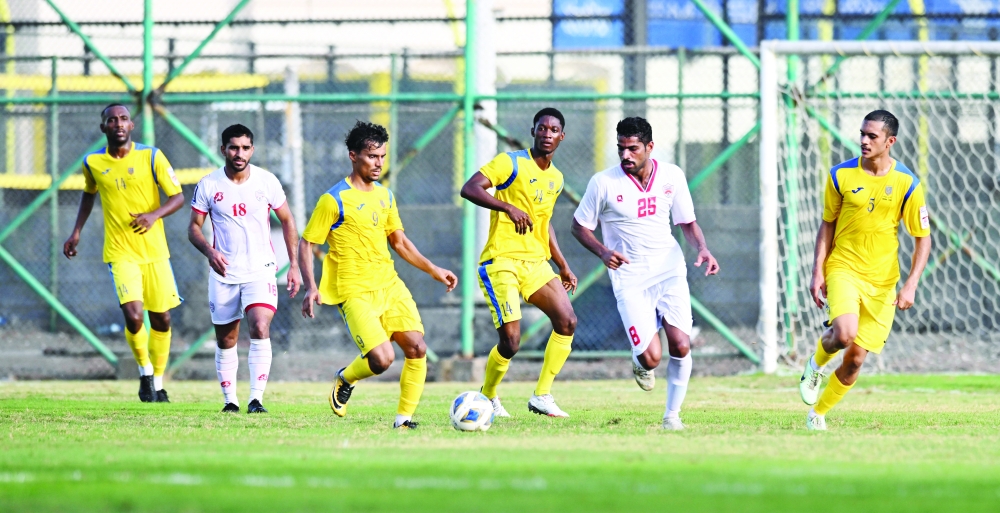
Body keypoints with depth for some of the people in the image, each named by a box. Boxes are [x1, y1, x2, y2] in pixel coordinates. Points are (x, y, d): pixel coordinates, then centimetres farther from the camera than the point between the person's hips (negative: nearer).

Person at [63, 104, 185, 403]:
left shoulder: (151, 157, -5)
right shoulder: (92, 163, 1)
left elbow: (178, 197, -4)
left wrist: (154, 215, -22)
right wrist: (77, 231, 15)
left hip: (155, 251, 1)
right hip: (120, 252, -1)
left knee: (161, 320, 6)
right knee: (134, 317, -19)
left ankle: (157, 383, 25)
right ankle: (145, 372, 6)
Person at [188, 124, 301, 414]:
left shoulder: (266, 181, -3)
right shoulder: (208, 185, -3)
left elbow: (287, 221, 8)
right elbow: (194, 228, 3)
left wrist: (294, 265, 3)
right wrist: (210, 251, -17)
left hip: (260, 270, -1)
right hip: (224, 273, 1)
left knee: (260, 329, -21)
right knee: (225, 340, 7)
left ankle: (256, 398, -20)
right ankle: (230, 399, 22)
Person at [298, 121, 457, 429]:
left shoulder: (385, 196, 12)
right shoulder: (335, 199, -9)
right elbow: (306, 244, -6)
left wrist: (434, 270, 18)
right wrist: (311, 287, -18)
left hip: (389, 285, 6)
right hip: (355, 292, -6)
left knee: (417, 348, -8)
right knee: (382, 359, -19)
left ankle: (404, 417, 5)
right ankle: (345, 380, 14)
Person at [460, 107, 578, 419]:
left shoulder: (555, 179, 14)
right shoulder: (511, 163, -8)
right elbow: (469, 189, -20)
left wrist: (563, 266, 23)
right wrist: (509, 208, -33)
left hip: (536, 262, 7)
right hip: (501, 263, -7)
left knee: (567, 322, -9)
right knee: (510, 341, -15)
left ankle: (541, 396, 2)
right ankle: (488, 397, 12)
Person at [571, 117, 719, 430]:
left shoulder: (672, 176, 1)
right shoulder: (603, 183, -8)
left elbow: (687, 223, 13)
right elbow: (579, 227, 2)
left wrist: (702, 249, -7)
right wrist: (603, 252, -17)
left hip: (669, 270, 3)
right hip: (629, 277, -2)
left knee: (681, 346, -12)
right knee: (651, 357, -15)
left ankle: (672, 414, 8)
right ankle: (641, 364, 24)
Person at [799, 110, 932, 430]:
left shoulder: (907, 184, -6)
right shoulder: (841, 175, -3)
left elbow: (923, 238, -1)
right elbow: (828, 224, 8)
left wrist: (911, 285, -11)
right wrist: (818, 271, 0)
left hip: (881, 281, 1)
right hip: (843, 269, -1)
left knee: (855, 358, 1)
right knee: (844, 334, -28)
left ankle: (818, 414, 23)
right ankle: (816, 364, 6)